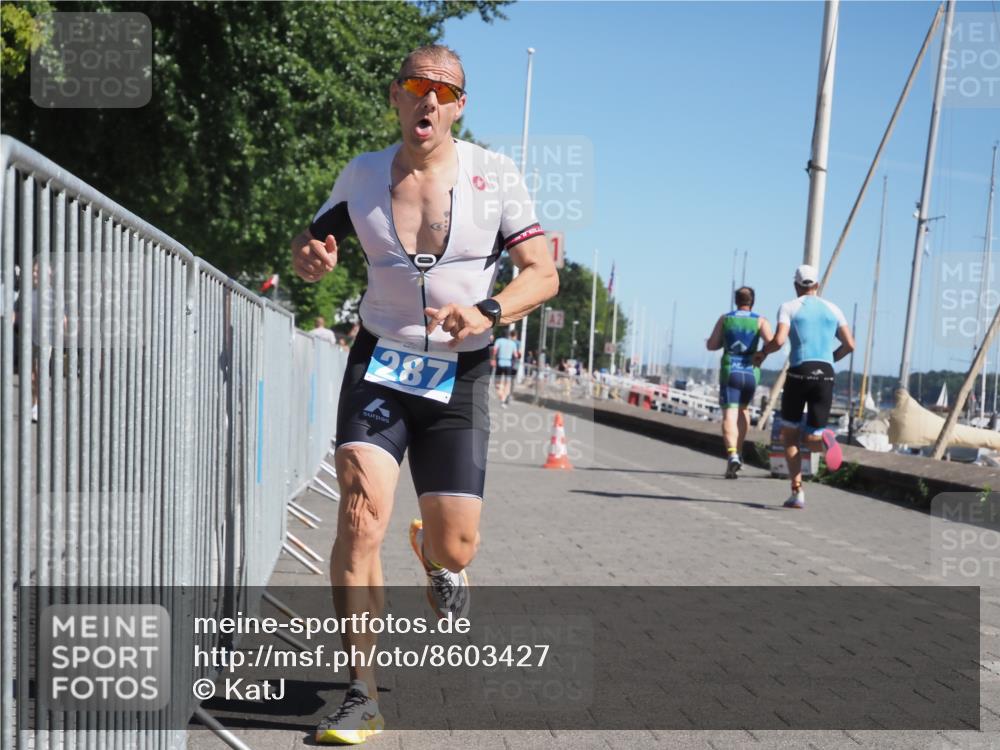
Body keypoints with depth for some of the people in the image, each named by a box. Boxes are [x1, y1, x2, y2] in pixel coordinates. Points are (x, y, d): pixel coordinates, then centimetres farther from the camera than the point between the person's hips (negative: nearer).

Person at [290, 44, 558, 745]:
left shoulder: (494, 174, -5)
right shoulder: (361, 175, 1)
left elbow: (544, 273, -6)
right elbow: (313, 240, 15)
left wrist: (486, 313, -26)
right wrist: (309, 257, -11)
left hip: (459, 376, 0)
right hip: (379, 363, 1)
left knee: (456, 550, 1)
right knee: (362, 512, -20)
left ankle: (433, 553, 42)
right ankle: (362, 693, -9)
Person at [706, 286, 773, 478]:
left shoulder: (725, 319, 7)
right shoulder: (760, 321, 4)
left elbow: (711, 345, 6)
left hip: (729, 371, -1)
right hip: (751, 372, 1)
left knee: (729, 414, -9)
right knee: (743, 409, 25)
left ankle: (732, 454, -32)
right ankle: (738, 452, 25)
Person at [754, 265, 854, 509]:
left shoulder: (789, 307, 4)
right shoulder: (833, 309, 15)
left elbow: (779, 340, -10)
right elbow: (849, 344, 10)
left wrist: (762, 352, 9)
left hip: (799, 373, -2)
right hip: (826, 375, 3)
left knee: (789, 436, 13)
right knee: (812, 439, 9)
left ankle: (797, 492, 2)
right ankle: (824, 438, -30)